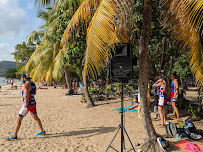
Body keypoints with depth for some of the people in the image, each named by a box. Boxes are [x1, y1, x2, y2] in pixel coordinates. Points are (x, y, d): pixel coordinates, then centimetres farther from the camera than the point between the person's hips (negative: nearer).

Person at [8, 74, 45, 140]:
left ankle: (14, 136, 6)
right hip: (33, 103, 9)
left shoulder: (25, 85, -19)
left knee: (18, 119, 1)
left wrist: (26, 106, -28)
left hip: (28, 104, -9)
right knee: (35, 117, 22)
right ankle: (42, 131, 33)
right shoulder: (33, 83, 8)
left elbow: (27, 96, -26)